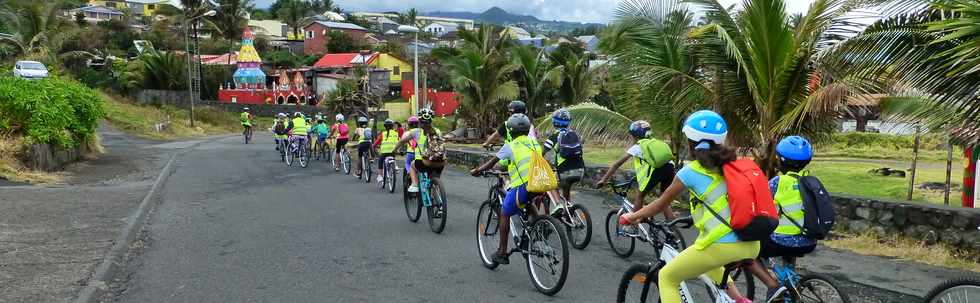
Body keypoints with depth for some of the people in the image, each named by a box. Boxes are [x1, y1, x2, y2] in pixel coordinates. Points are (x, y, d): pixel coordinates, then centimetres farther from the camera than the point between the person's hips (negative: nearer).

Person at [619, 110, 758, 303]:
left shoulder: (691, 172, -2)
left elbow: (662, 203, 8)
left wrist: (633, 216, 21)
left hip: (721, 246, -7)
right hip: (752, 246, 7)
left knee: (667, 277, 11)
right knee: (708, 260, 38)